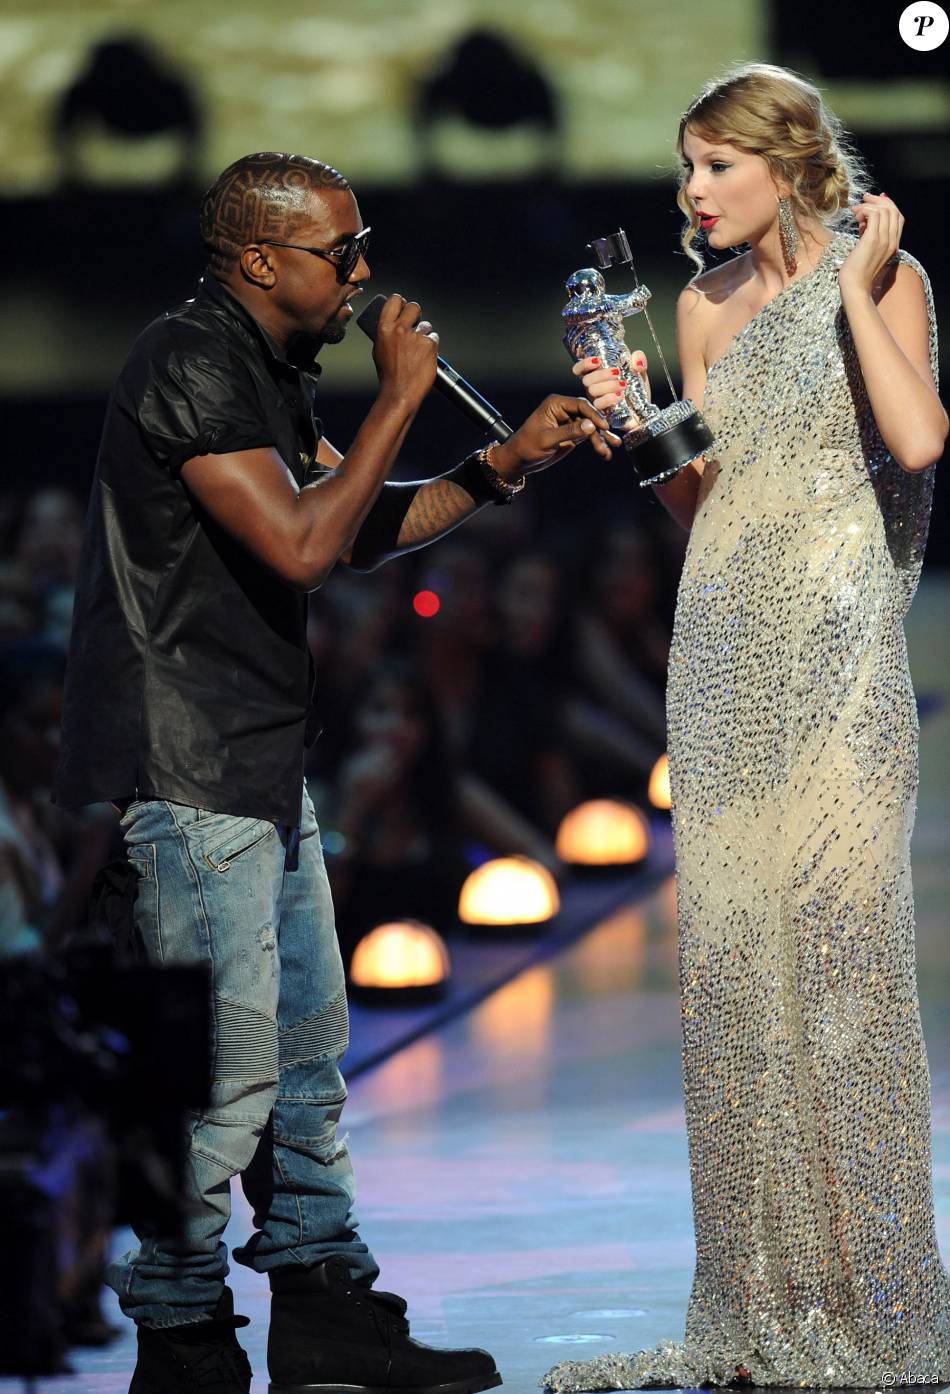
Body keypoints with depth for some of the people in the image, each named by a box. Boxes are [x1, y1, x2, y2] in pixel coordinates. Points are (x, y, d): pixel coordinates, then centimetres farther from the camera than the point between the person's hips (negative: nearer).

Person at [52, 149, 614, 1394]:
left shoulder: (267, 370, 16)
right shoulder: (192, 366, -17)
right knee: (224, 1062, -8)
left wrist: (503, 464, 11)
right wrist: (398, 400, -14)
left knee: (306, 1045, 15)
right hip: (188, 770, -11)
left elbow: (356, 531, 21)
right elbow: (301, 545, -22)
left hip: (261, 763, 11)